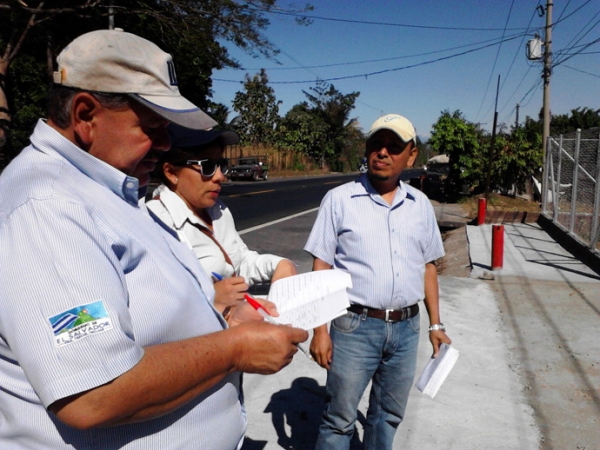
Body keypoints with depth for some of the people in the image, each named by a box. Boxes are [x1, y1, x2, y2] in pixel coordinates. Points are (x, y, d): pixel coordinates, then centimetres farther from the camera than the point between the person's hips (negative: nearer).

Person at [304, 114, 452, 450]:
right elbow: (322, 267, -7)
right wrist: (320, 329, -10)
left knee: (389, 416, 20)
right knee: (339, 419, 9)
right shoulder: (339, 199, -7)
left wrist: (436, 323, 11)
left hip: (406, 329, 4)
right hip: (355, 327, -4)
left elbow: (428, 266, 12)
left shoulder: (421, 205, 5)